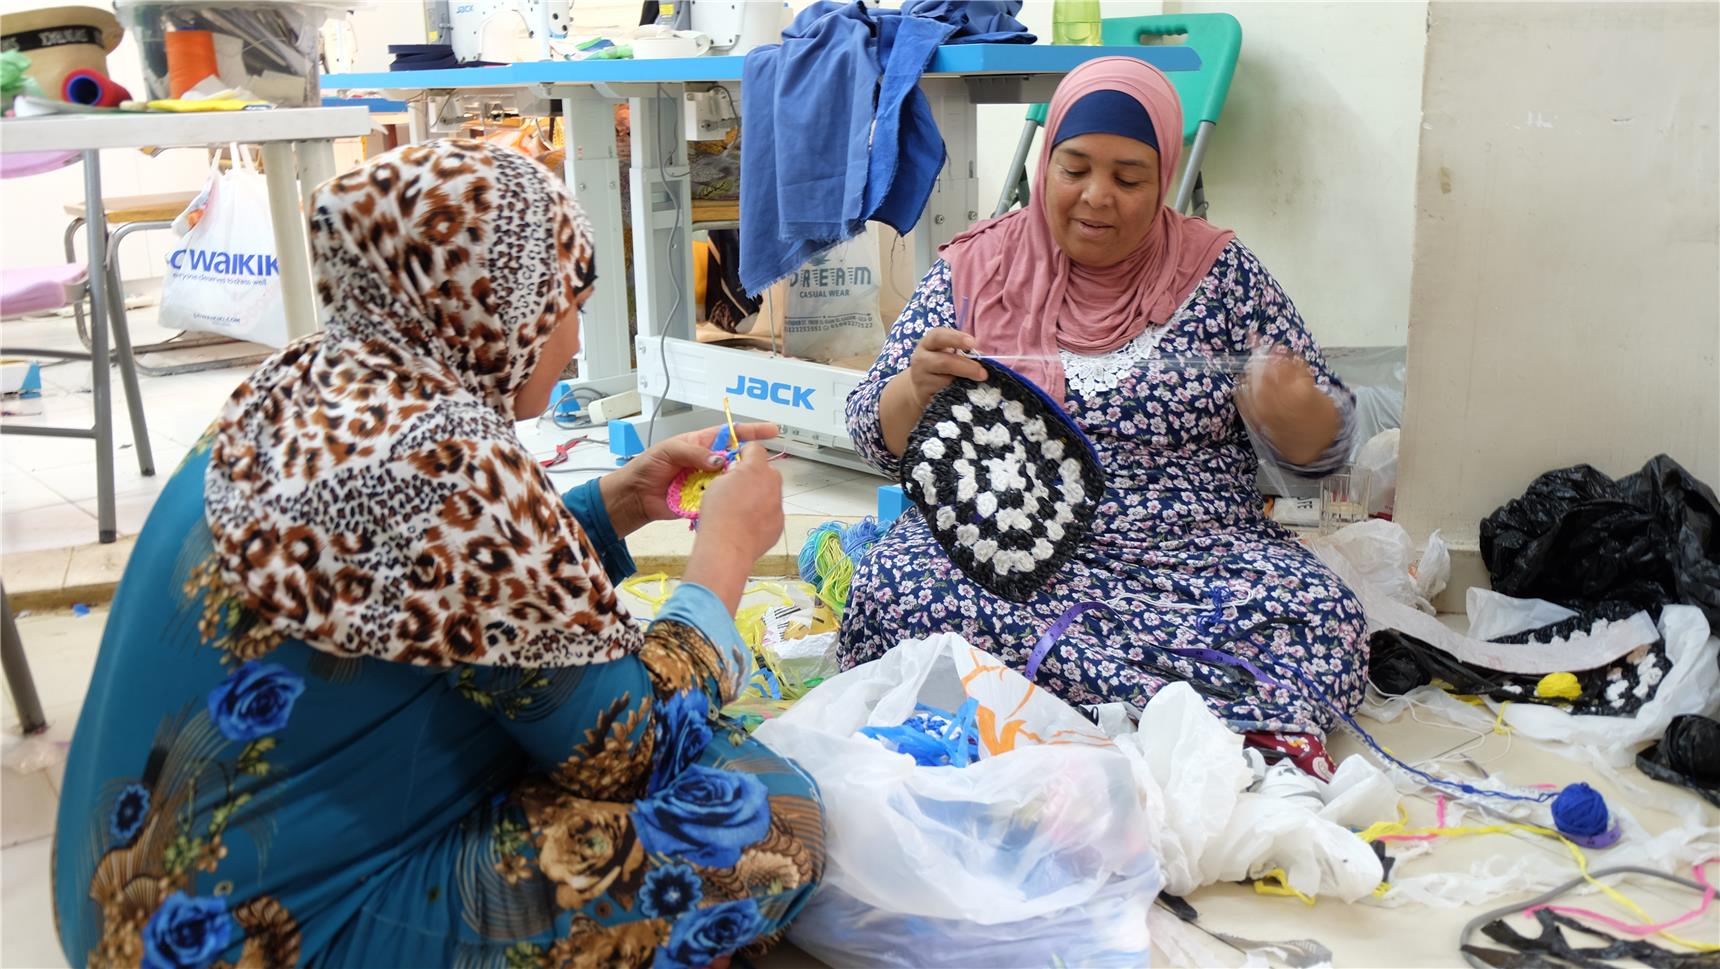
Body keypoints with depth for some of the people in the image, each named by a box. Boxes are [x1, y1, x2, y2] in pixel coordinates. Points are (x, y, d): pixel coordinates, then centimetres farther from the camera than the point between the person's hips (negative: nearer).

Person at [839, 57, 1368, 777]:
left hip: (1193, 553, -2)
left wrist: (1291, 409, -18)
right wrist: (918, 385, -18)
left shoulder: (1219, 271, 6)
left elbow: (1321, 448, 6)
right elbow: (880, 439, 4)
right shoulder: (974, 270, 6)